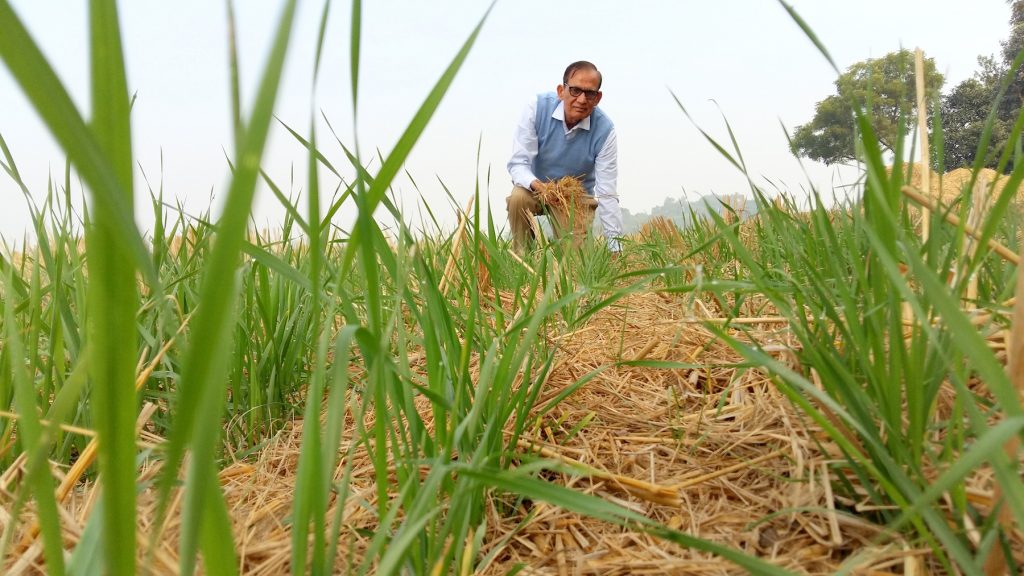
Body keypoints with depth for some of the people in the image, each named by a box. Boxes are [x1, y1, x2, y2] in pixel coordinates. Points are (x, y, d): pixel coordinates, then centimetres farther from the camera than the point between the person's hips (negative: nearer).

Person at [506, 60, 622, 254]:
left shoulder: (605, 130, -22)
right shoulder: (538, 107, -22)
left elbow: (607, 194, -23)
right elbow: (518, 163, -24)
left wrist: (615, 248, -27)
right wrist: (536, 185, -47)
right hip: (536, 188, 0)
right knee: (519, 197, -33)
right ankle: (522, 256, -11)